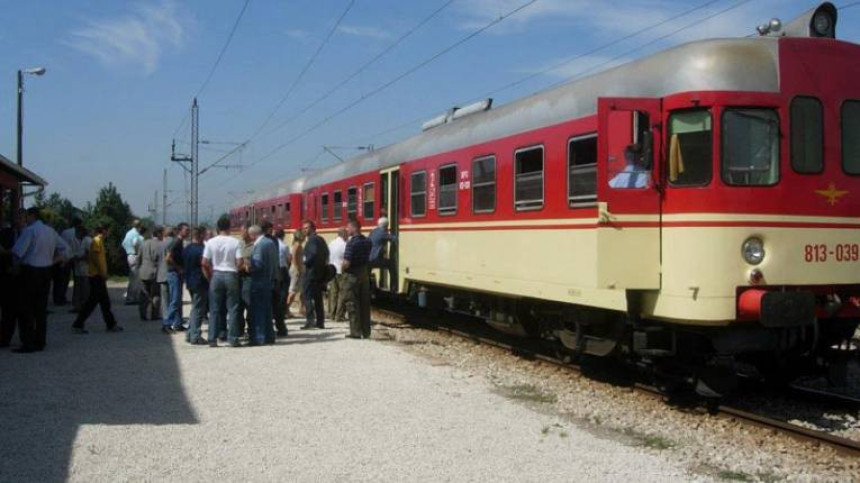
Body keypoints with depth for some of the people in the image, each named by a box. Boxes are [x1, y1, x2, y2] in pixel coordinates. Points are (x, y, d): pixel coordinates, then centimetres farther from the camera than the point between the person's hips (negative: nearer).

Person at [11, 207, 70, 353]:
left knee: (26, 309, -3)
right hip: (46, 271, 7)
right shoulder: (51, 231, 11)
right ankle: (40, 342, 15)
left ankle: (28, 343, -5)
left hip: (30, 271, -7)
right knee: (41, 308, 11)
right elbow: (64, 248, 18)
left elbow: (18, 252, -16)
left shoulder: (29, 230, -12)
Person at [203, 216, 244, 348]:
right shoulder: (235, 242, -6)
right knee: (232, 308, 5)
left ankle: (212, 339, 7)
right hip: (231, 275, -2)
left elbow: (205, 263, -3)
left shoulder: (211, 242, -1)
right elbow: (240, 263, -10)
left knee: (214, 309, 7)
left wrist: (209, 277, 10)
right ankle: (233, 338, 4)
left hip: (216, 275, 2)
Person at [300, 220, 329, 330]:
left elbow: (313, 253, -24)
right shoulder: (321, 239, 15)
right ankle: (320, 322, 12)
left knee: (307, 296, -6)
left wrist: (306, 262, -11)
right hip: (320, 272, 9)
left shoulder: (312, 239, -12)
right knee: (318, 297, 12)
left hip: (310, 271, -9)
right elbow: (326, 253, 18)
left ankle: (310, 320, -13)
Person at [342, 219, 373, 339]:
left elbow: (346, 263, -22)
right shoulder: (368, 242, 5)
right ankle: (366, 332, 15)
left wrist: (343, 269, -3)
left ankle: (355, 332, 0)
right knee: (365, 304, 11)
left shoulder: (351, 243, -18)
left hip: (352, 275, -7)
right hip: (365, 273, 7)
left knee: (352, 304, 0)